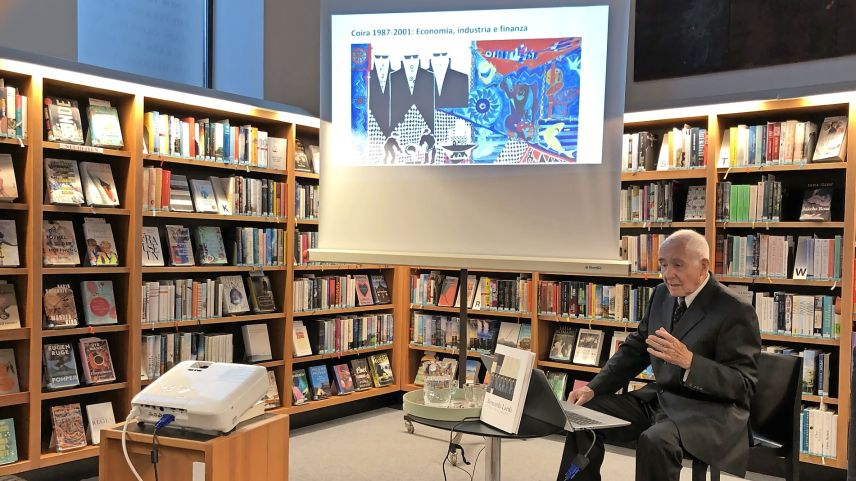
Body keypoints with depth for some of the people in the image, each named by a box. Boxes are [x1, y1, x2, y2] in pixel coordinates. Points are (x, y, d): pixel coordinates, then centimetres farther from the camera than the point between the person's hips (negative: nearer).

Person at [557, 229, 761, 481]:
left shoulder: (736, 311, -14)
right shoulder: (662, 294, 7)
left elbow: (744, 384, -15)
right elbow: (635, 348, 13)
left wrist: (688, 361, -31)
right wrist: (594, 388, -1)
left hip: (709, 410, -7)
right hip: (658, 398, 7)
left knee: (655, 440, -34)